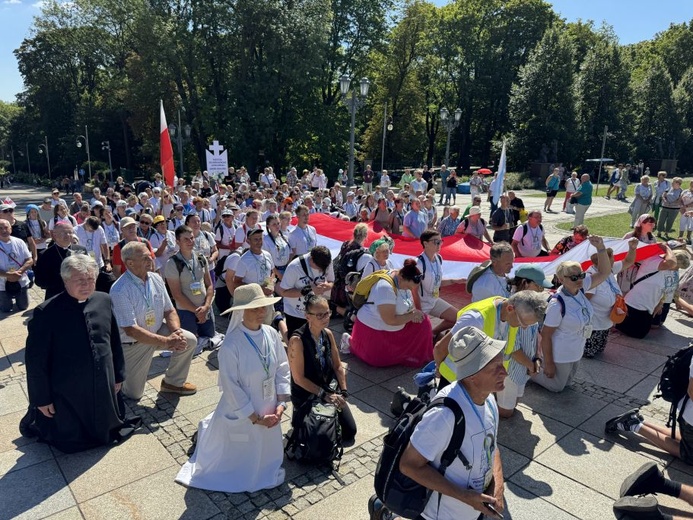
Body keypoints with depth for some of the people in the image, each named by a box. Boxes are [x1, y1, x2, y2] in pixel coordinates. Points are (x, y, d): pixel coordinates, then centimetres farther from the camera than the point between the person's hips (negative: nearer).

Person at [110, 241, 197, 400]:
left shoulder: (156, 279, -6)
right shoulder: (120, 291, -26)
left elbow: (169, 310, 0)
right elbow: (131, 330, -29)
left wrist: (177, 331, -20)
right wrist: (167, 341, -32)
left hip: (157, 331, 6)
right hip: (132, 343, -5)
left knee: (189, 340, -15)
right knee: (134, 394, 0)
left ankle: (173, 382, 7)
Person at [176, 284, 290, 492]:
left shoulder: (272, 334, -9)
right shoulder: (231, 345, -26)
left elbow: (283, 370, -1)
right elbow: (231, 388, -21)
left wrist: (281, 404, -8)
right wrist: (255, 418, -16)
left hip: (269, 412, 6)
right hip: (241, 416, -5)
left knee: (265, 461, 28)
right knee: (237, 465, 17)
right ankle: (209, 427, 40)